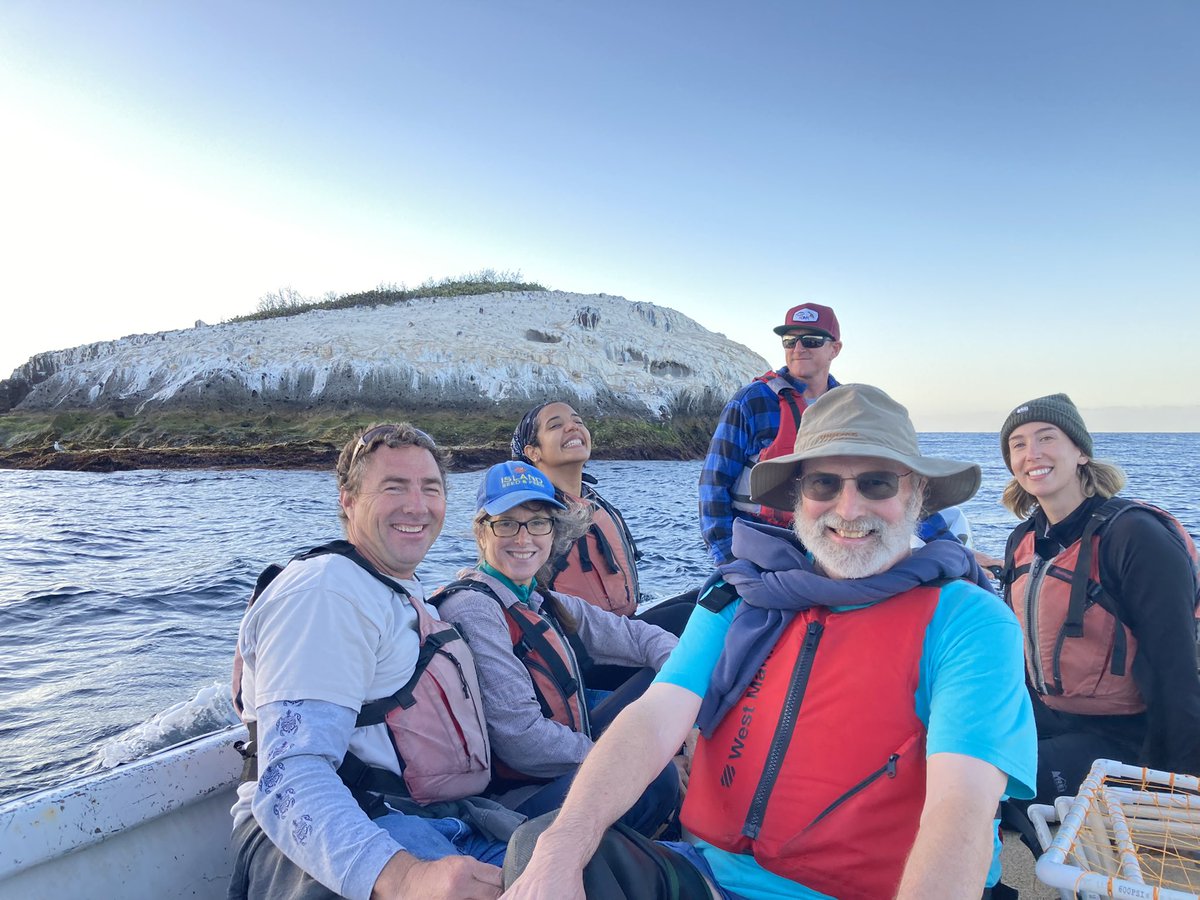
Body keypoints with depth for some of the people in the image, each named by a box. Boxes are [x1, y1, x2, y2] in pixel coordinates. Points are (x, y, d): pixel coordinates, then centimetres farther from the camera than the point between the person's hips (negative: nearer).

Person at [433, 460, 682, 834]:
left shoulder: (547, 604, 10)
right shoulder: (474, 610, -17)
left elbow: (640, 636, 10)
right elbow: (521, 739, -23)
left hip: (569, 769, 9)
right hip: (517, 799, -9)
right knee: (655, 776, -30)